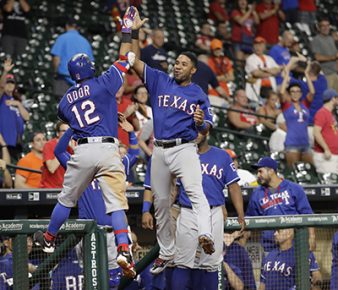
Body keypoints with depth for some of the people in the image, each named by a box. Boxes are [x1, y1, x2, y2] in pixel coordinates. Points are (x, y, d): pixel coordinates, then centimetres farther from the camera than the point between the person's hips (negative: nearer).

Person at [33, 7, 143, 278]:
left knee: (66, 199, 19)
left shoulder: (66, 99, 12)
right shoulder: (103, 83, 2)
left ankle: (49, 239, 36)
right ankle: (123, 249, -24)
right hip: (108, 150, -2)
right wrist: (127, 30, 18)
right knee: (116, 202, -7)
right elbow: (124, 58, 9)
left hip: (82, 151, 2)